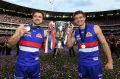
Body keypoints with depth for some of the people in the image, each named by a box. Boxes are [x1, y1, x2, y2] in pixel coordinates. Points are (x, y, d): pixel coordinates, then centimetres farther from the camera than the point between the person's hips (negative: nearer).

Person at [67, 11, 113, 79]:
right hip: (82, 63, 4)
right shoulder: (76, 32, 3)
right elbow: (69, 45, 7)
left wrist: (110, 61, -7)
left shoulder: (95, 28, -8)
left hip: (95, 63, -3)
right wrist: (69, 34, -7)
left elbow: (104, 43, -6)